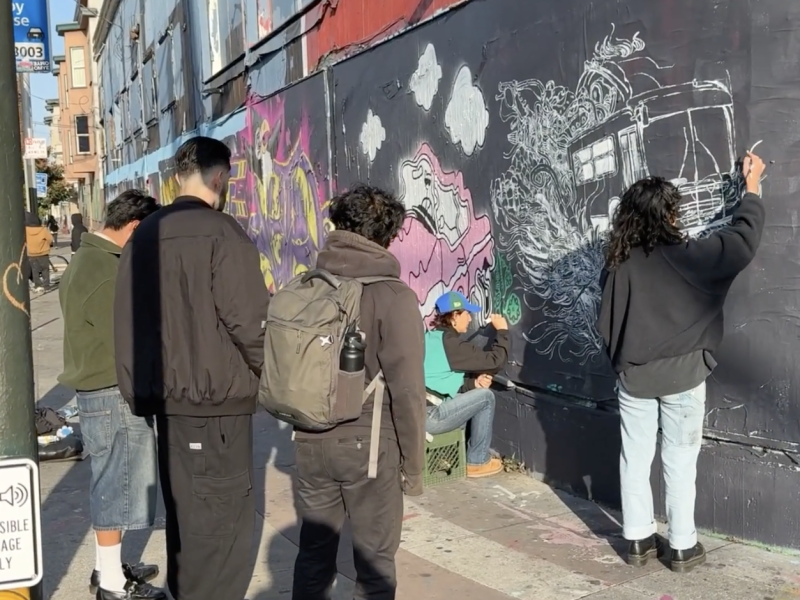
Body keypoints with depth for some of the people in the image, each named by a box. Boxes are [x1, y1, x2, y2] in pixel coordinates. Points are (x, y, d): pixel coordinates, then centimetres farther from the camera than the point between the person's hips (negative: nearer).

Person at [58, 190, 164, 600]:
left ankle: (109, 567, 32)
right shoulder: (108, 272, -22)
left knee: (112, 484, 19)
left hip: (99, 389, 10)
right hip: (114, 393, -10)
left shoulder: (87, 259, 12)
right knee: (118, 485, 1)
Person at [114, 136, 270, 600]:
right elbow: (248, 320, -17)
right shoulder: (221, 232, -13)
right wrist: (270, 371, 0)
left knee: (184, 511, 19)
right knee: (221, 520, 0)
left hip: (166, 395, 8)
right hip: (216, 399, -8)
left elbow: (129, 321, 9)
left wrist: (140, 388, 15)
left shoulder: (145, 236, 9)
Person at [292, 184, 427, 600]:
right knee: (374, 562, 12)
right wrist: (413, 463, -4)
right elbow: (407, 390, -15)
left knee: (313, 551, 19)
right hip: (368, 445, -4)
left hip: (311, 441, 5)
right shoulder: (393, 297, -15)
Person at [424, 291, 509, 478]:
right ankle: (477, 462, 10)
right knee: (485, 396, 1)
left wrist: (473, 383, 4)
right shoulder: (451, 343, -13)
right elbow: (495, 361, -9)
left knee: (474, 393, 22)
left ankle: (467, 452, 25)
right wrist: (502, 331, 6)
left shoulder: (430, 338, 15)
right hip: (428, 417, -9)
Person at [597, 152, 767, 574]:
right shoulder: (687, 256, -14)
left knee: (635, 459, 12)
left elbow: (606, 322, 3)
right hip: (681, 374, -3)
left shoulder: (619, 262, -3)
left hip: (634, 376, 3)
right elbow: (744, 236, -2)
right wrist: (752, 186, 12)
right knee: (679, 463, 7)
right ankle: (682, 547, 17)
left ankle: (637, 539, 21)